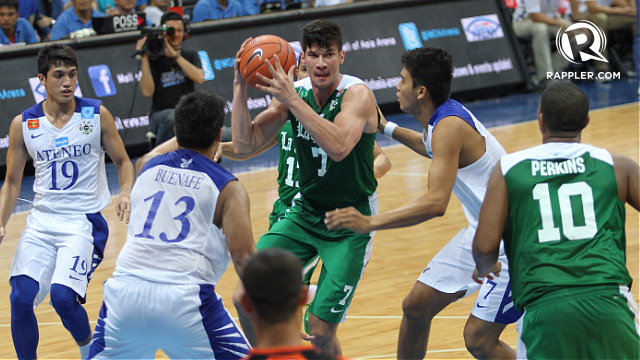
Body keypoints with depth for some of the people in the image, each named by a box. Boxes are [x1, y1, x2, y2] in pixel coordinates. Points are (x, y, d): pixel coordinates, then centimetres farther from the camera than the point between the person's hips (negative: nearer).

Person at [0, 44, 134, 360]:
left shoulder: (97, 115, -2)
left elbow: (122, 162, 8)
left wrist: (126, 195, -11)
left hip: (84, 223, -3)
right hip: (41, 222, 3)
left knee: (62, 297, -20)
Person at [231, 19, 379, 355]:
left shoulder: (357, 94, -20)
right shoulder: (292, 93, -3)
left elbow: (338, 147, -38)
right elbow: (244, 145, -8)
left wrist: (293, 100, -40)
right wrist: (240, 87, -18)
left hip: (351, 223, -5)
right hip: (305, 212, 5)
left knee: (320, 330, -11)